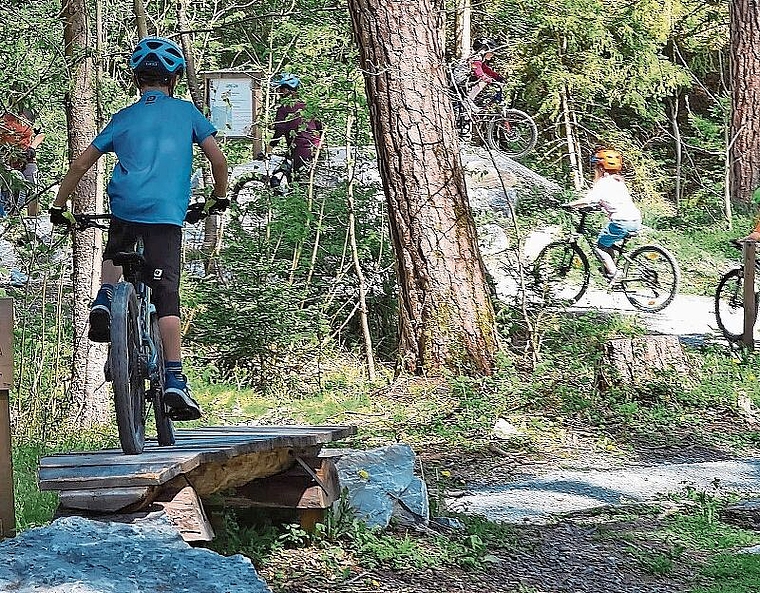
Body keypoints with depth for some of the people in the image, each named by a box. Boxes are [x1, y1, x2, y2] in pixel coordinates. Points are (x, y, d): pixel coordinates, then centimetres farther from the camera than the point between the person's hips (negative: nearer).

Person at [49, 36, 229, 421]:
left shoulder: (124, 118, 18)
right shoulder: (186, 112, 14)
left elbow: (81, 164, 15)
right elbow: (218, 159, 8)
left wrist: (58, 206, 24)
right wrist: (220, 196, 25)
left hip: (124, 208, 2)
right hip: (167, 215, -2)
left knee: (115, 253, 34)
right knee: (166, 294, -3)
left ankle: (104, 299, 5)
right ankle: (174, 381, -13)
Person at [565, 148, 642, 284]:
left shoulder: (603, 183, -5)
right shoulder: (618, 181, 21)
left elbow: (587, 200, -15)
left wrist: (569, 205, -5)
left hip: (622, 222, -9)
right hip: (636, 220, 9)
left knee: (599, 247, 4)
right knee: (607, 243, 26)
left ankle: (614, 274, -3)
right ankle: (611, 270, 25)